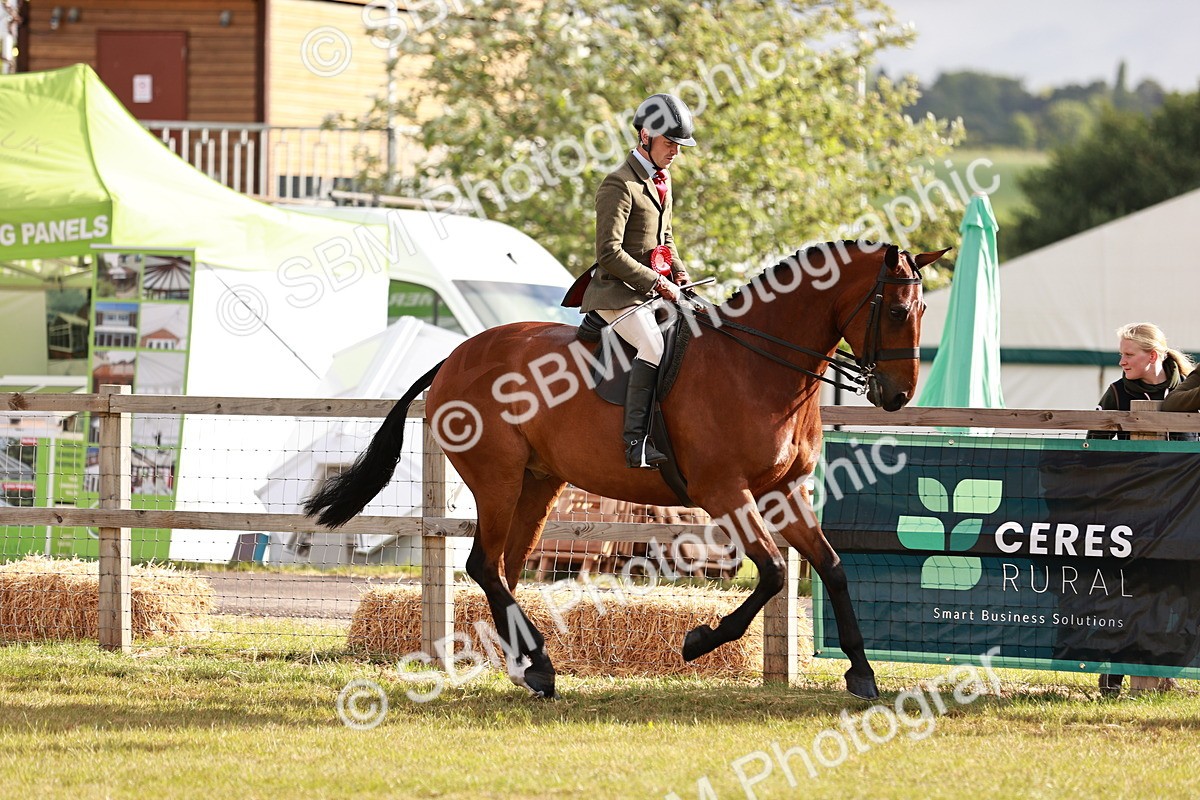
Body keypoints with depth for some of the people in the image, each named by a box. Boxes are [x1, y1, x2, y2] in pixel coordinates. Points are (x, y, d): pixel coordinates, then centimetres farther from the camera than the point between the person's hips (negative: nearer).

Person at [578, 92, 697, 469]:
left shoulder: (662, 179, 16)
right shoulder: (619, 186, -13)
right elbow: (609, 254, -18)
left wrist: (678, 271, 9)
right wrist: (657, 283, -18)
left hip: (658, 290, 10)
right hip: (618, 293, -10)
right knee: (655, 344, -31)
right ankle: (636, 442, -33)